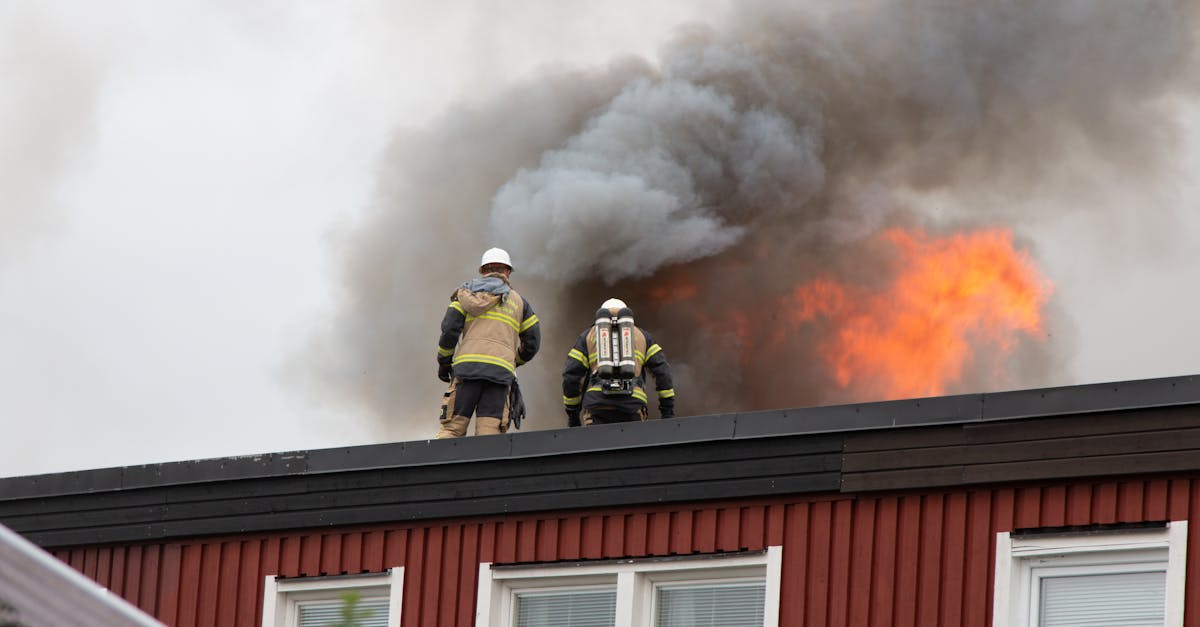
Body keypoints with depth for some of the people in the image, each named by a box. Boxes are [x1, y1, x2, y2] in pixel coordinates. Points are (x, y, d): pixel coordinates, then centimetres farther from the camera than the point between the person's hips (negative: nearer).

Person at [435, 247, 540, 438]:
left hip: (467, 366, 0)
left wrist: (443, 362, 16)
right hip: (502, 370, 0)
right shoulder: (518, 301, 19)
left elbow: (449, 329, 5)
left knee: (452, 428, -1)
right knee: (489, 432, -8)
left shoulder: (466, 293, 16)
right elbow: (532, 342, 17)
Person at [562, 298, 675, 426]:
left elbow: (571, 375, 15)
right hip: (632, 402, 0)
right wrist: (668, 411, 12)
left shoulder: (587, 337, 26)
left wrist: (572, 415, 22)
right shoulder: (641, 336, 27)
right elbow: (661, 369, 14)